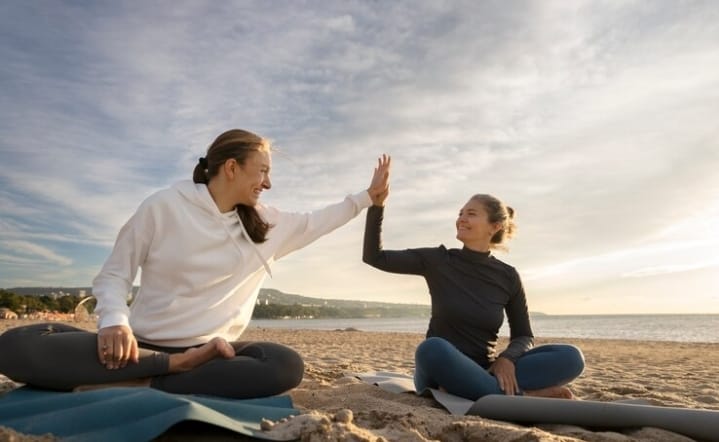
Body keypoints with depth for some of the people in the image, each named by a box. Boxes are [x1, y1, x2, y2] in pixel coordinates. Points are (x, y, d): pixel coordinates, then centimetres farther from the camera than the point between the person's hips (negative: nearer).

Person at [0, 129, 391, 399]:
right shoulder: (164, 207, -4)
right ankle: (181, 366, -26)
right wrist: (114, 321, -21)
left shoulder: (265, 223, 10)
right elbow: (113, 275, -1)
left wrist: (367, 195, 23)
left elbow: (314, 222, 23)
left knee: (286, 366, -29)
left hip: (210, 349, 3)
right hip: (142, 345, -2)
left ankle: (140, 387, -22)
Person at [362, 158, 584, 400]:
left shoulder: (508, 276, 1)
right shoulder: (437, 260, -3)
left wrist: (507, 358, -16)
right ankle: (522, 396, -25)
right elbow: (374, 257, -7)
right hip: (440, 372, -2)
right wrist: (377, 203, -17)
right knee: (433, 348, -39)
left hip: (483, 372, 2)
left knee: (570, 357, -17)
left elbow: (524, 336, 7)